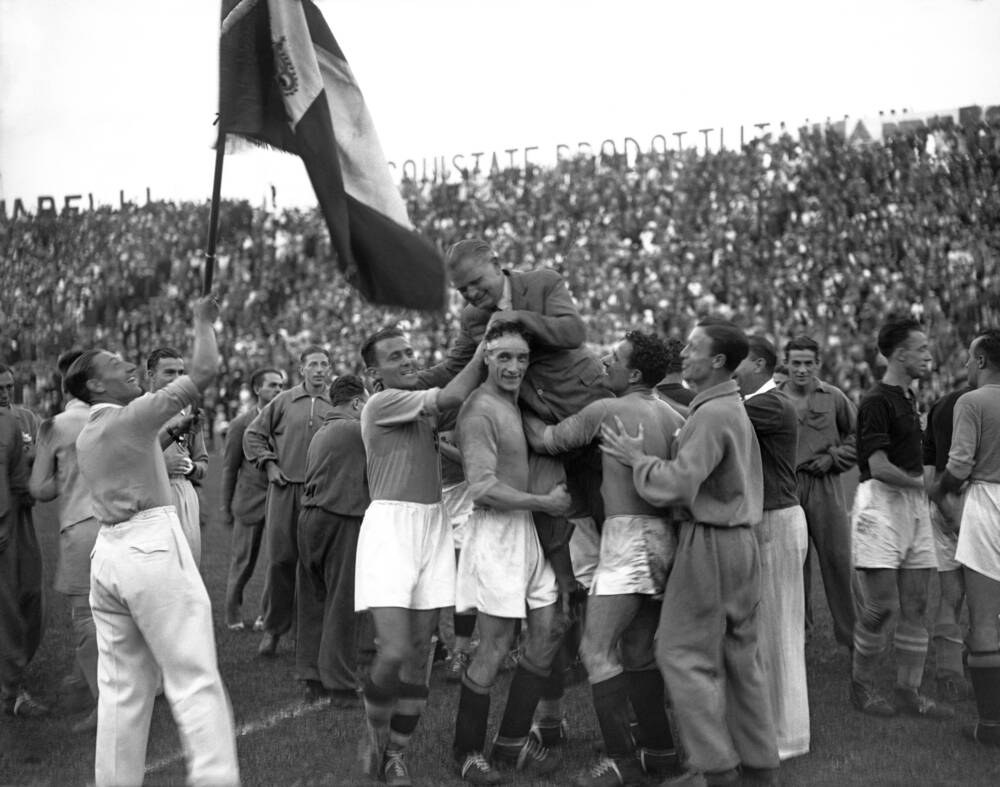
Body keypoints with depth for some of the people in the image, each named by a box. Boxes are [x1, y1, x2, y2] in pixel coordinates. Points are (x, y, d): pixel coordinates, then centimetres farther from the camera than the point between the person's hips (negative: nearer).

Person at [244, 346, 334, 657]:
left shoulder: (336, 406, 7)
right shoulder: (284, 401, 6)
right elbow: (253, 435, 12)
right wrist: (269, 464, 2)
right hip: (284, 488, 0)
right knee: (280, 559, 0)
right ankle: (272, 629, 11)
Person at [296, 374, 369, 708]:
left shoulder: (320, 433, 19)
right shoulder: (355, 429, -8)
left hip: (309, 517, 8)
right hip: (341, 520, -8)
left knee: (313, 602, 12)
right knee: (341, 604, -3)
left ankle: (312, 678, 19)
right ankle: (340, 686, 1)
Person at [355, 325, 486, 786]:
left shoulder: (423, 405, 17)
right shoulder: (381, 403, -8)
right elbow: (453, 397, -14)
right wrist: (484, 348, -3)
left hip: (433, 527, 7)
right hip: (390, 526, -7)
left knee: (419, 654, 6)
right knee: (394, 652, -14)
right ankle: (374, 733, 15)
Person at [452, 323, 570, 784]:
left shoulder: (516, 402, 12)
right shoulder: (480, 409, -15)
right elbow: (483, 487, -21)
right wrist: (546, 502, -14)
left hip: (527, 529, 9)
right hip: (496, 531, -9)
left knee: (548, 632, 11)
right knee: (495, 648, -2)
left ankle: (512, 742, 23)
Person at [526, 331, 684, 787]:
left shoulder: (607, 410, -6)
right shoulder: (675, 418, 13)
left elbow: (545, 441, 3)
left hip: (629, 534, -8)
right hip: (665, 537, 8)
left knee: (596, 649, -7)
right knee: (637, 650, 16)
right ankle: (659, 749, 19)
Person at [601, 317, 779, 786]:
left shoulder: (712, 415, -18)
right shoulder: (734, 408, 14)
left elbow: (676, 485, -23)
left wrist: (637, 459, -8)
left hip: (711, 543, -10)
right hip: (740, 541, 10)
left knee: (683, 652, -2)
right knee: (738, 655, 14)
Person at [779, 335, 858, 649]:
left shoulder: (834, 397, 3)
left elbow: (857, 435, 11)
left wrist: (834, 458, -1)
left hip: (825, 485, 0)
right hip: (785, 487, 0)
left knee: (837, 558, 1)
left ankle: (851, 633, 12)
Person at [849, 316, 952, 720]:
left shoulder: (908, 398, 17)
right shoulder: (876, 400, -12)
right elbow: (878, 466, -19)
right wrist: (922, 482, -8)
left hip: (913, 505, 9)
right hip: (881, 503, -9)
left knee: (915, 606, 6)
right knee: (883, 606, -7)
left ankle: (908, 690, 12)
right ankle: (861, 685, 10)